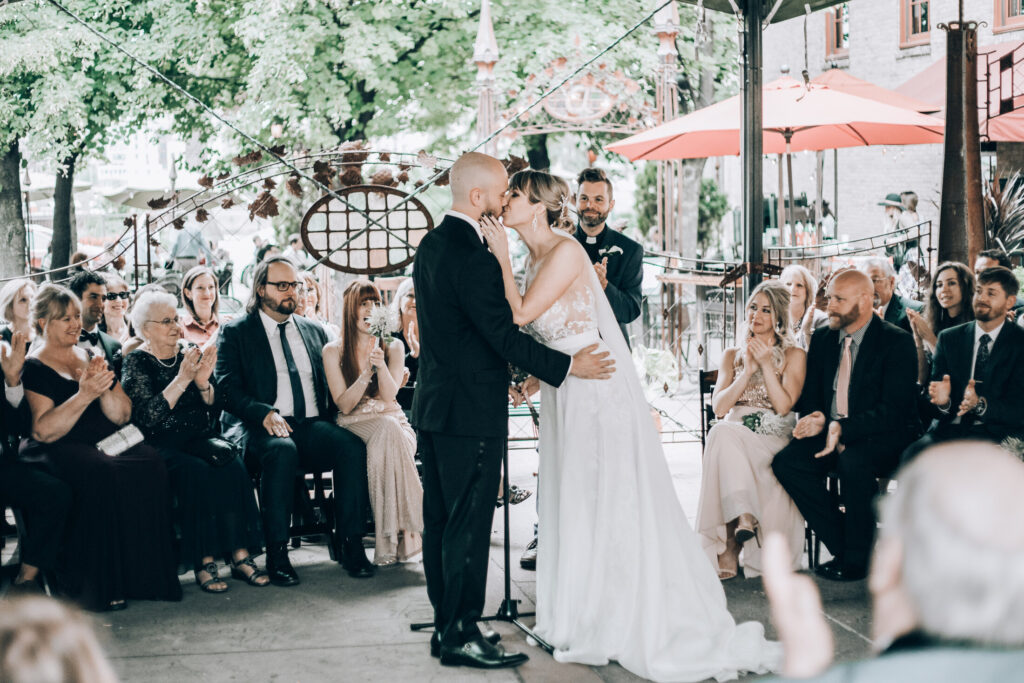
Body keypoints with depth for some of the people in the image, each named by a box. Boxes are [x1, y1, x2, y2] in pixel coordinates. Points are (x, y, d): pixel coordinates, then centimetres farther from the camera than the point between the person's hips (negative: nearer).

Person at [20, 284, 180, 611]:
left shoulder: (92, 356, 20)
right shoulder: (34, 369, 3)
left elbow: (123, 415, 13)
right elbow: (44, 431, -11)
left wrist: (104, 388, -6)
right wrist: (84, 395, -19)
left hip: (107, 443, 5)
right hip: (59, 451, -5)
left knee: (149, 464, -27)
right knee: (103, 474, -37)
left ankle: (143, 574, -24)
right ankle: (101, 583, -29)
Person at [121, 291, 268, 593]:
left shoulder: (190, 354, 15)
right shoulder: (137, 362, 1)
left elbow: (215, 409, 10)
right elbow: (149, 416, -14)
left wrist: (203, 382, -9)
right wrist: (182, 379, -19)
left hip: (201, 438, 4)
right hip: (161, 445, -4)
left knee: (231, 464, -28)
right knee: (197, 472, -34)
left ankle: (240, 554, -29)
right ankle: (203, 561, -31)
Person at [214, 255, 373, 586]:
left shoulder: (314, 331, 23)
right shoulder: (235, 332, 8)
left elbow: (329, 385, 22)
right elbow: (228, 388, -4)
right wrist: (264, 413, -21)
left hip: (312, 425, 4)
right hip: (261, 427, -4)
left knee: (352, 445, -27)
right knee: (281, 450, -38)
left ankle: (351, 544, -24)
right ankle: (277, 552, -32)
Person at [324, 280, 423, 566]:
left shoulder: (393, 346, 8)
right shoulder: (333, 351, 3)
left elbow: (389, 395, -6)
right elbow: (344, 405, -4)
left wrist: (381, 365, -24)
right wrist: (367, 372, -18)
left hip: (393, 422, 2)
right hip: (354, 425, -2)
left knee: (387, 444, -35)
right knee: (388, 431, -35)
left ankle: (393, 536, -34)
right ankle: (400, 532, -33)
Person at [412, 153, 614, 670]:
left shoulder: (431, 244, 11)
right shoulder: (472, 256, -20)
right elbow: (504, 334, -19)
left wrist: (508, 370, 25)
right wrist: (568, 365, -10)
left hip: (434, 405, 10)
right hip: (471, 413, -10)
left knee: (441, 520, 13)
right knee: (468, 525, -3)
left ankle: (446, 626, 22)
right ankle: (461, 636, 2)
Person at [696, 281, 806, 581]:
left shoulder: (794, 355, 11)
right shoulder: (732, 355, 21)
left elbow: (783, 406, -3)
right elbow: (719, 407, 6)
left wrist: (766, 364, -6)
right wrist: (748, 370, -2)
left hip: (774, 439, -3)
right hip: (732, 437, 3)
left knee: (724, 435, -36)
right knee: (723, 432, -36)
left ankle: (730, 545, -39)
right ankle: (744, 518, -44)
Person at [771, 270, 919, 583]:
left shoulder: (897, 341, -8)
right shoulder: (822, 339, 11)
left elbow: (894, 410, -16)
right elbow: (809, 396, 17)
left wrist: (843, 428, -29)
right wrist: (815, 418, -9)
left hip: (884, 438, -6)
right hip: (831, 433, 6)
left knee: (852, 461, -37)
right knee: (785, 462, -21)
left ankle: (858, 558, -16)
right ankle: (842, 546, -10)